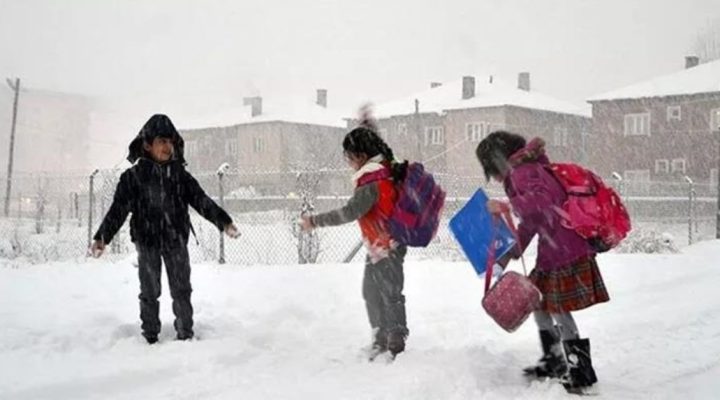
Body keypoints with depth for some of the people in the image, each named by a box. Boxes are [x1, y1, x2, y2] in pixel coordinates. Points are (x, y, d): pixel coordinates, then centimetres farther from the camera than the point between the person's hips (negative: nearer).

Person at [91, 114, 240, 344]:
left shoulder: (180, 174, 3)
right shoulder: (133, 176, -4)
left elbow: (201, 200, 1)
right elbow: (118, 209, -6)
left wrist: (224, 221, -8)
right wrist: (102, 237, -14)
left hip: (176, 241, 2)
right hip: (147, 242, -2)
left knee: (182, 290, 6)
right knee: (149, 292, 8)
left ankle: (185, 334, 17)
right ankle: (150, 337, 18)